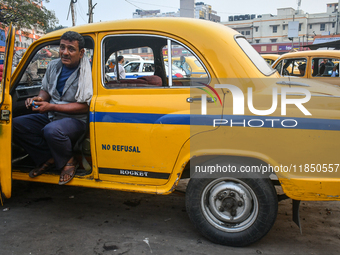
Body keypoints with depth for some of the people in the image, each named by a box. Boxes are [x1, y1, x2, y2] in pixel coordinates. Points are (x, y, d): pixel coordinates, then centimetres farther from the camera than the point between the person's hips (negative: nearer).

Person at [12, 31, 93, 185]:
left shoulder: (85, 71, -15)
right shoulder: (53, 65, 6)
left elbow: (84, 106, -19)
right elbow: (45, 90, 21)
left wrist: (51, 107, -22)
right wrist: (39, 98, -5)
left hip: (75, 119, -7)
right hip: (50, 116, 8)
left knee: (52, 130, -38)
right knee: (15, 125, -9)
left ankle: (68, 161, -7)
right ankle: (49, 159, 1)